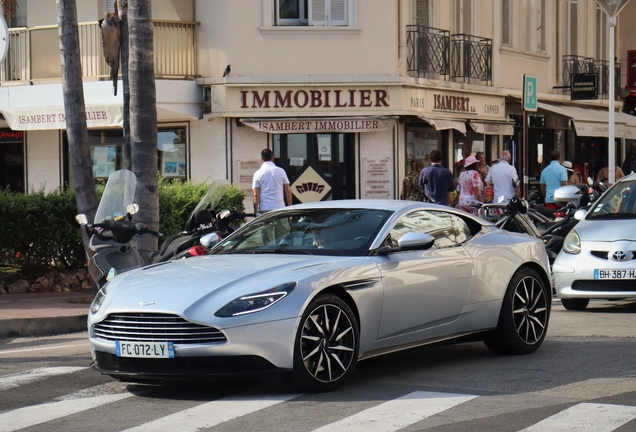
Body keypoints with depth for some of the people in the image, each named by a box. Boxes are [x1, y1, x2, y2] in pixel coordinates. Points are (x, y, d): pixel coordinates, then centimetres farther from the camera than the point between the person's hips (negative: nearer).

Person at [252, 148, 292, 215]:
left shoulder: (258, 174, 1)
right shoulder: (281, 171, 6)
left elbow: (256, 195, -3)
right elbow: (288, 192, 5)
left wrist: (256, 212, 0)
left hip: (264, 209, -1)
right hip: (279, 207, 1)